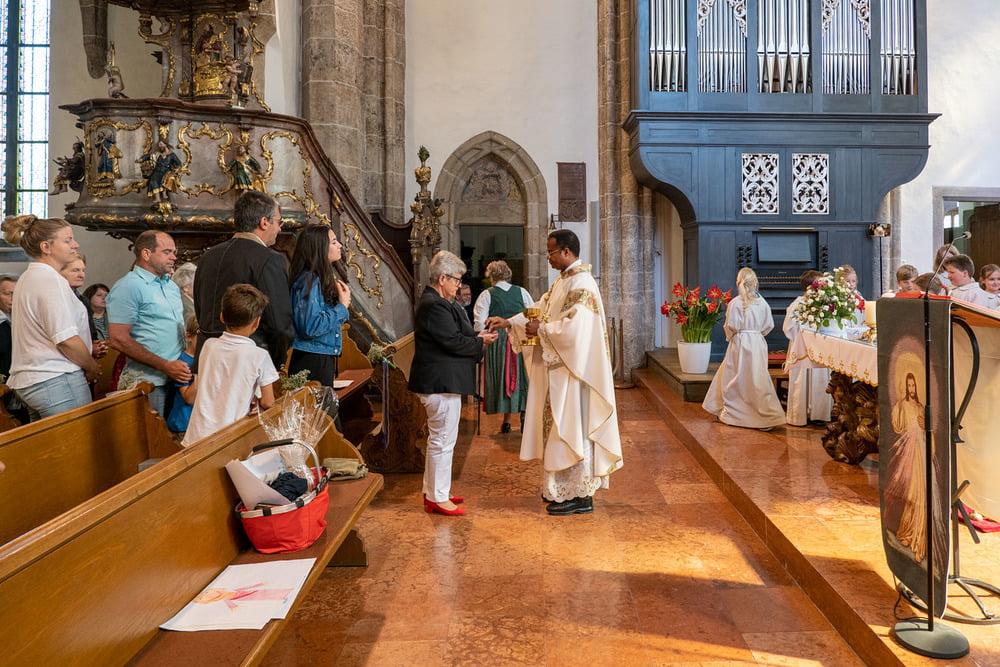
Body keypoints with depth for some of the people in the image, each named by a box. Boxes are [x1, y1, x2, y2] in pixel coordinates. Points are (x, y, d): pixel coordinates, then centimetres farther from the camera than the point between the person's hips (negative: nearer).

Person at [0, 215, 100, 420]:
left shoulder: (28, 278, 18)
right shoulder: (50, 279, -13)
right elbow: (66, 338, -19)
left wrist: (89, 348, 17)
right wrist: (92, 367, -5)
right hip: (56, 380, -10)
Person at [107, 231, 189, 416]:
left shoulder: (172, 286, 15)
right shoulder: (129, 287, -10)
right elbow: (119, 340, -16)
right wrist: (165, 365, -19)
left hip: (178, 379, 8)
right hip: (150, 383, -8)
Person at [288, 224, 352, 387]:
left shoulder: (321, 279, 11)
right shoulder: (309, 281, -16)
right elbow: (311, 327, -23)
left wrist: (342, 299, 2)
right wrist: (342, 306, -15)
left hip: (325, 359, 9)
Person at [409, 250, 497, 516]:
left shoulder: (434, 302, 16)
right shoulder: (434, 306, -20)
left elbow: (453, 337, 18)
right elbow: (454, 342, -22)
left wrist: (476, 336, 6)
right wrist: (480, 341, -7)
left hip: (439, 382, 12)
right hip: (441, 384, -12)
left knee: (438, 438, 19)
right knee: (443, 440, -2)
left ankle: (433, 491, 30)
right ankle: (437, 498, 8)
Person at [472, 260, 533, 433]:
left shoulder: (486, 295, -3)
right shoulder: (522, 292, 4)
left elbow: (480, 324, -7)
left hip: (497, 342, -1)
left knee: (501, 378, 9)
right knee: (522, 378, 12)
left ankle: (506, 421, 12)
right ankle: (524, 416, 8)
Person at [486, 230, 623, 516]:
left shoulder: (582, 284, -18)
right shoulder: (563, 281, 13)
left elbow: (574, 328, -26)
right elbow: (540, 310, 16)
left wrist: (541, 330, -15)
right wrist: (509, 322, 7)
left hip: (572, 371, -10)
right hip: (558, 368, 10)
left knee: (572, 427, -2)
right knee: (561, 427, 15)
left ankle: (579, 496, 9)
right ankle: (562, 488, 27)